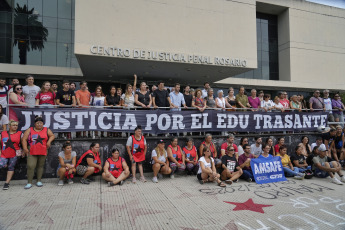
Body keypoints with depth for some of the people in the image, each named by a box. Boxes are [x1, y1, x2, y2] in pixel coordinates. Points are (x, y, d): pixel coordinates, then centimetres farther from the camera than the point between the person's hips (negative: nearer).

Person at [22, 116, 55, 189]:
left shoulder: (46, 130, 8)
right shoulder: (30, 130, 5)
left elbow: (52, 136, 9)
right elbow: (24, 139, 3)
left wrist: (49, 141, -9)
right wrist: (25, 148, -6)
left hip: (43, 152, 1)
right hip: (32, 152, -1)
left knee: (40, 166, 8)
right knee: (30, 166, -9)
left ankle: (39, 181, 17)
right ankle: (29, 183, 1)